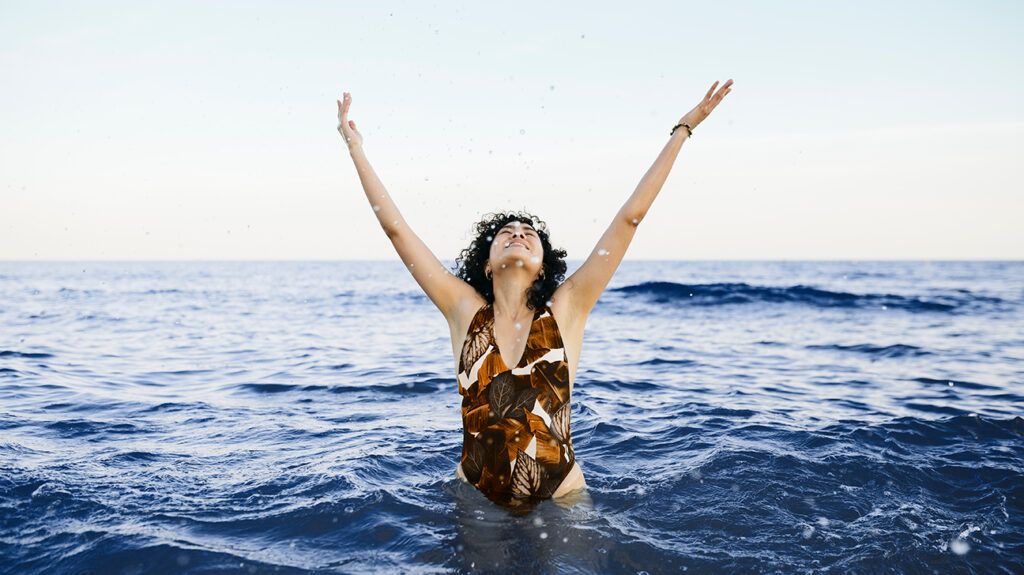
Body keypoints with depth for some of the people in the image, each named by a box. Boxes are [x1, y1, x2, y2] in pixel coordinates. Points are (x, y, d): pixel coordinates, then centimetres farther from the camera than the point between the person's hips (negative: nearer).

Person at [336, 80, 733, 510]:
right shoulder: (465, 310, -5)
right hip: (475, 496, 1)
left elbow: (630, 217, -7)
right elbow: (396, 227, -3)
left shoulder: (565, 310, -6)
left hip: (560, 497, 0)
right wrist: (355, 148, 0)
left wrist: (682, 129, -5)